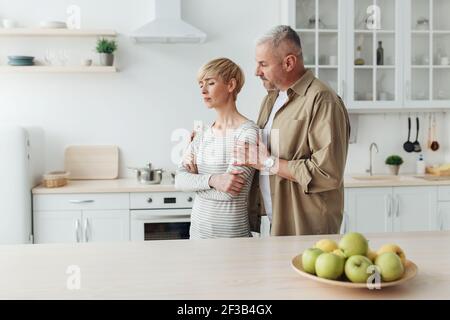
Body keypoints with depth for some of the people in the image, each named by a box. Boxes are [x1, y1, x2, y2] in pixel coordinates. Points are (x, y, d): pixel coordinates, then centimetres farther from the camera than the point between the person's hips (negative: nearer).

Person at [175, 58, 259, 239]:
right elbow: (180, 181, -4)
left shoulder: (248, 132, -14)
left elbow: (231, 192, -21)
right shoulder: (203, 134, 6)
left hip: (230, 233, -6)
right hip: (198, 229, 6)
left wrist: (195, 174, -5)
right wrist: (211, 180, -22)